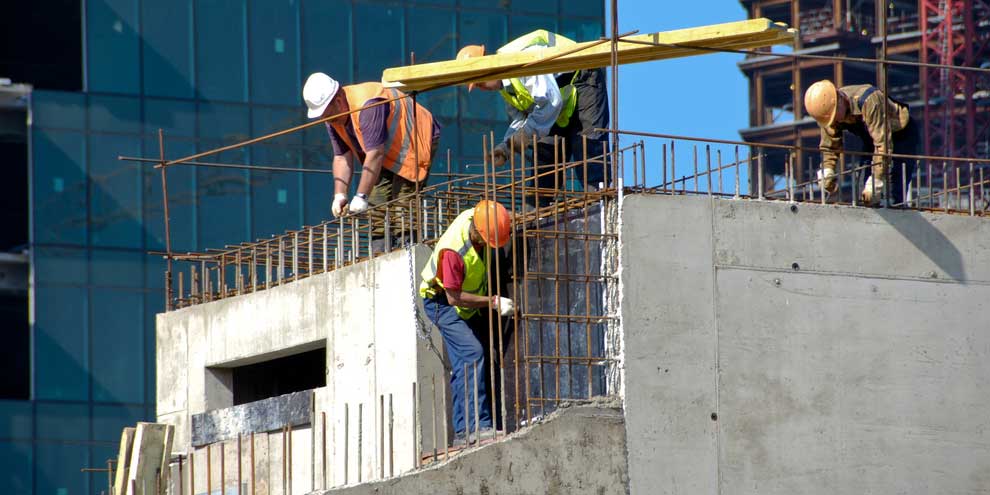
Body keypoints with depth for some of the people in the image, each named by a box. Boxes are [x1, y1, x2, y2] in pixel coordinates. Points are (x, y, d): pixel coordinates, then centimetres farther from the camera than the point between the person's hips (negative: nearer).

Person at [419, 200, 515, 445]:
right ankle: (477, 427, -29)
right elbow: (454, 297, -29)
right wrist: (493, 302, -29)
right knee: (471, 354, -23)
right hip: (441, 302, -8)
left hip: (472, 300, 8)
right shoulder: (453, 250, -36)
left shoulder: (481, 219, -16)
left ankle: (463, 431, 9)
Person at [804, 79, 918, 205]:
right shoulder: (829, 109, -15)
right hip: (870, 142, 7)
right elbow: (829, 146, -3)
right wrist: (826, 172, -21)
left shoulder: (869, 101, -37)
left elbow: (883, 144, -37)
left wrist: (875, 183, -37)